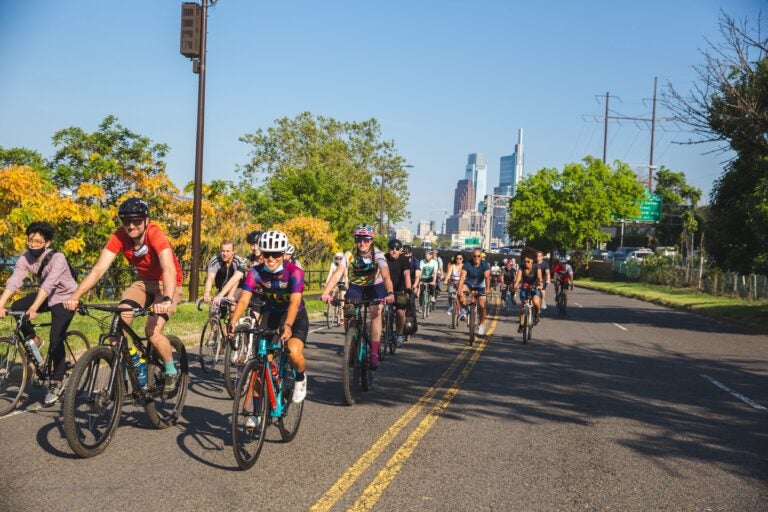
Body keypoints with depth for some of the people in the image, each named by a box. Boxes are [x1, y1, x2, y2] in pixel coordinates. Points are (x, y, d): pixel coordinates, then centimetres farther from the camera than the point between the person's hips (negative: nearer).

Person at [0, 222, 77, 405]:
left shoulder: (57, 259, -29)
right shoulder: (25, 258, -14)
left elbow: (48, 285, -40)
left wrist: (34, 308, -51)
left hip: (64, 298, -5)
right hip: (46, 297, 6)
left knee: (55, 340, -16)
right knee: (17, 307, -20)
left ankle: (57, 383, -2)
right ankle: (32, 340, 5)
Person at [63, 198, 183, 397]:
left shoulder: (155, 235, -30)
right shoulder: (119, 237, -17)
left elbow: (169, 269, -44)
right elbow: (99, 269, -23)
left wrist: (167, 299, -61)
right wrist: (75, 296, -35)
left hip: (166, 285, -5)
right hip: (143, 282, 5)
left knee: (152, 331, -22)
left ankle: (172, 373, 2)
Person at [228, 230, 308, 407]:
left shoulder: (294, 272, -25)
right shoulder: (255, 272, -16)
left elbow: (295, 302, -37)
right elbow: (244, 299, -25)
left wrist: (287, 325, -54)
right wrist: (232, 321, -42)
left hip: (295, 316, -3)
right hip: (271, 313, 3)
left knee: (294, 352, -31)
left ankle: (301, 378, 4)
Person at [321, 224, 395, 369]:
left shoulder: (378, 255, -25)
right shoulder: (350, 255, -22)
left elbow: (386, 276, -39)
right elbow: (337, 274, -33)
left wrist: (390, 293, -58)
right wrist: (326, 293, -49)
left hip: (375, 286, -2)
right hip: (355, 286, 2)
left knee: (375, 313, -23)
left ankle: (374, 354, -19)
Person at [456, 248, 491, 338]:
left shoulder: (485, 265, -20)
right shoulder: (467, 264, -22)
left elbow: (487, 277, -31)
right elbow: (462, 277, -32)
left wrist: (487, 289, -47)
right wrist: (460, 289, -47)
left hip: (480, 287, 0)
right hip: (469, 284, 0)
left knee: (482, 306, -10)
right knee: (460, 293, -32)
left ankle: (480, 325, 11)